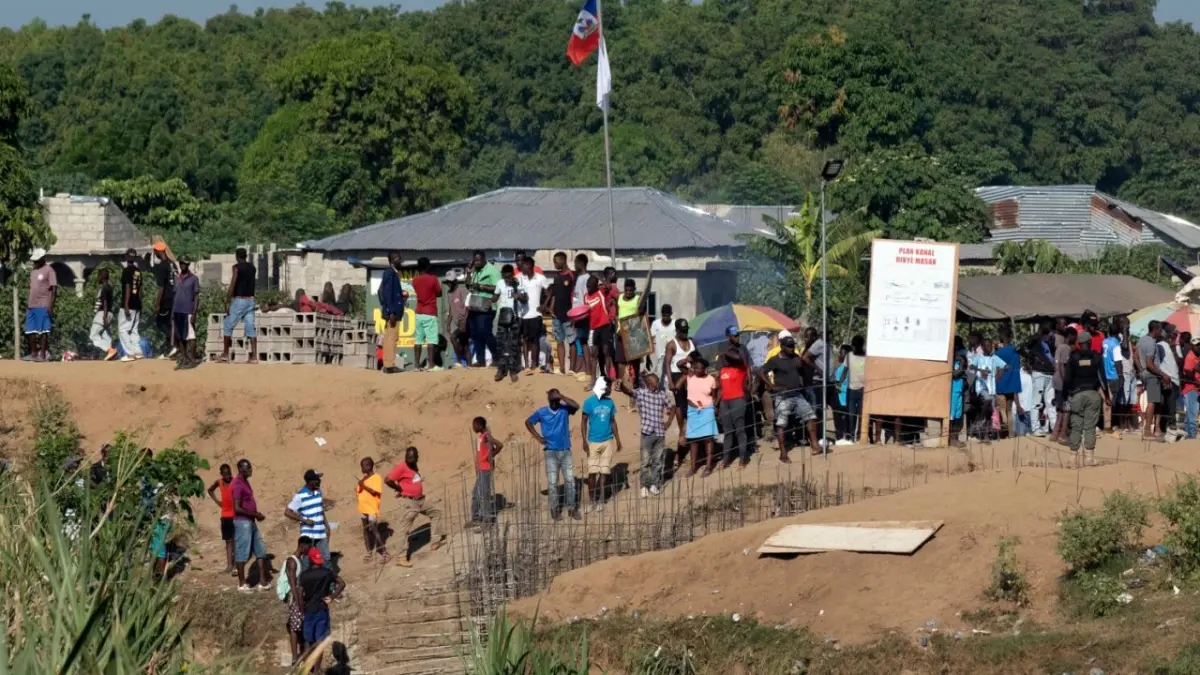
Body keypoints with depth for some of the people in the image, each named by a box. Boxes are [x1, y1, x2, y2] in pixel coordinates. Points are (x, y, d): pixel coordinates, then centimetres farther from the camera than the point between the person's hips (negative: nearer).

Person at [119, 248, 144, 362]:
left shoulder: (127, 271, -12)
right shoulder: (138, 272, 12)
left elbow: (127, 288, -17)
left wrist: (126, 305, -19)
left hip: (128, 305, -8)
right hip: (137, 304, 8)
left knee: (122, 329, -3)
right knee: (133, 329, 13)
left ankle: (130, 353, -9)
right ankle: (137, 352, 6)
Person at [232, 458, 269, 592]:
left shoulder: (245, 482, 14)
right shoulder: (238, 484, -16)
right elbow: (237, 508, -21)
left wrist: (257, 515, 8)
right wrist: (255, 514, -16)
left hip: (250, 522, 10)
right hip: (242, 522, -10)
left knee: (260, 550, 10)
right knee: (242, 553, -3)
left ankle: (262, 581, 12)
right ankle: (242, 584, 4)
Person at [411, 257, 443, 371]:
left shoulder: (415, 280, 5)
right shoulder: (432, 279, -9)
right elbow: (439, 293, 1)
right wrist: (439, 284, 19)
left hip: (419, 313, 5)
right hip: (430, 313, -5)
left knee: (418, 340, 5)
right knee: (431, 339, -7)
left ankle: (417, 365, 3)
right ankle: (431, 365, -14)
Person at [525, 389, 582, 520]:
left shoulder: (564, 409, -1)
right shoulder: (542, 412, 0)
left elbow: (576, 406, -20)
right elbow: (528, 422, 11)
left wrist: (561, 397, -25)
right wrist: (538, 437, 0)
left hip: (566, 451, 1)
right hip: (551, 452, -1)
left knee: (570, 480, 2)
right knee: (552, 482, -2)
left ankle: (572, 507, 12)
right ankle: (554, 509, 6)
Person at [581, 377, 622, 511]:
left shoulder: (610, 402, 4)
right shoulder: (589, 402, -7)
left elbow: (613, 422, 13)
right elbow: (584, 422, -4)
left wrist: (618, 439, 11)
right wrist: (584, 441, -10)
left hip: (608, 441, 3)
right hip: (593, 442, -3)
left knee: (604, 472, 4)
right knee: (592, 472, -2)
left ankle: (600, 499, 13)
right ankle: (591, 501, 7)